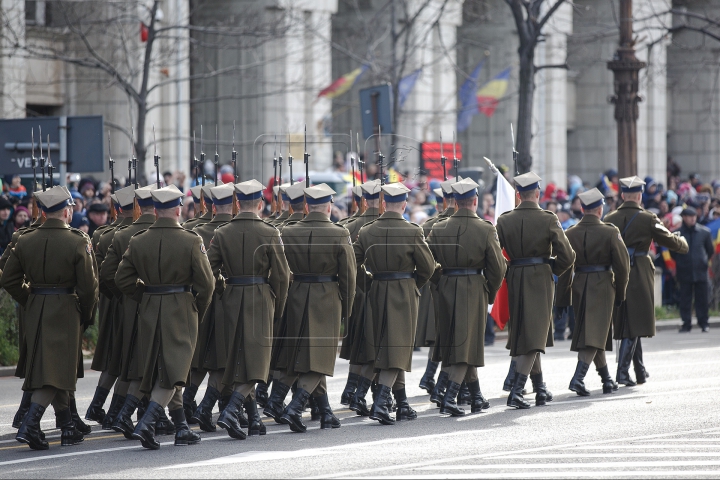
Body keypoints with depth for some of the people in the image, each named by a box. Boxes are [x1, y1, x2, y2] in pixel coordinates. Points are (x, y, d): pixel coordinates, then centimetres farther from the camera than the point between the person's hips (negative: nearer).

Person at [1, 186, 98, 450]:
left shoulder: (25, 241, 2)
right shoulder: (78, 242, -11)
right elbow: (88, 285, -11)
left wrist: (30, 302, 15)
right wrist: (86, 316, 3)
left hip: (36, 312, 5)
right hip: (66, 310, -5)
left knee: (54, 367, 16)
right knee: (56, 370, -4)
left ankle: (68, 428, 25)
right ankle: (29, 425, -20)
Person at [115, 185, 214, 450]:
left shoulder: (138, 242, 0)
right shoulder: (191, 241, -9)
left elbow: (122, 279, 2)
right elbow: (206, 283, -9)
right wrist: (198, 311, 7)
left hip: (149, 311, 4)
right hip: (181, 310, -4)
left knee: (161, 369, 15)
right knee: (173, 370, -3)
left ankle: (182, 427, 24)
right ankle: (146, 424, -21)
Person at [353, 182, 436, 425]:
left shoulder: (366, 232, 0)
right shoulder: (412, 232, -10)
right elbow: (428, 267, -5)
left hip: (376, 294, 4)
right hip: (404, 294, -4)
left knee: (385, 347, 14)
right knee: (397, 348, -4)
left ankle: (402, 404, 21)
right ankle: (381, 402, -19)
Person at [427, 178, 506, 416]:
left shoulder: (438, 229, 0)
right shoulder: (485, 230, -7)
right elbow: (498, 268, -5)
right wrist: (490, 294, 9)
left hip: (446, 289, 3)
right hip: (474, 289, -3)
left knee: (455, 341, 15)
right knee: (466, 343, 0)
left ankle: (477, 397, 24)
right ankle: (449, 398, -14)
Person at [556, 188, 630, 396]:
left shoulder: (570, 234, 0)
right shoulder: (610, 232, -8)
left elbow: (564, 268, 1)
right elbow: (622, 265, -6)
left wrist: (563, 298, 7)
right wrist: (620, 291, 7)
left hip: (579, 286, 4)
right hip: (603, 287, -4)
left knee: (590, 332, 16)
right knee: (595, 332, -6)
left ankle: (607, 379, 26)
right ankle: (578, 377, -22)